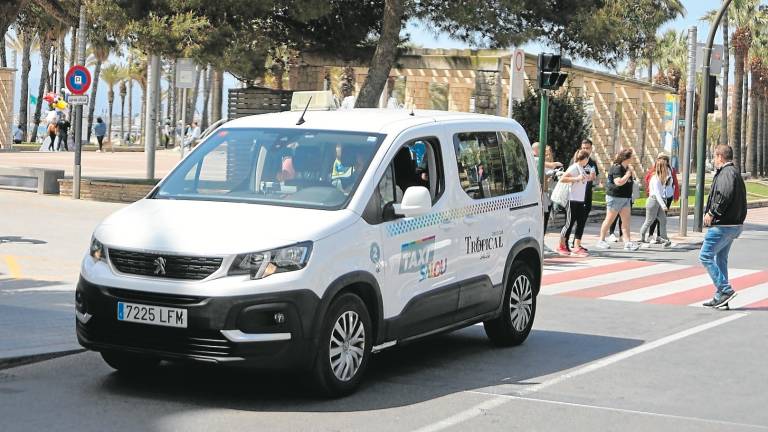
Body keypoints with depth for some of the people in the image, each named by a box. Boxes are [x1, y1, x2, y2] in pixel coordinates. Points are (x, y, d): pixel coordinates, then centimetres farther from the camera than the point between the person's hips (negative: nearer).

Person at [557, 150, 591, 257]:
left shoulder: (581, 168, 15)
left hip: (581, 201, 9)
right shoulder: (574, 168, -12)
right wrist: (576, 178, -25)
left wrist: (586, 178, 16)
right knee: (569, 223, -1)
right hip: (573, 200, -9)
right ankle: (561, 246, 11)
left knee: (581, 224, 3)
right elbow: (562, 179, -21)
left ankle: (576, 248, 2)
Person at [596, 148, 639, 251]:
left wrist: (632, 171, 4)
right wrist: (628, 173, -18)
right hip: (615, 197, -8)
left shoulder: (627, 168, 12)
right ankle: (601, 241, 10)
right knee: (609, 219, 0)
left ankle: (628, 242, -4)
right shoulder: (616, 168, -16)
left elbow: (632, 180, 22)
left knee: (626, 220, 0)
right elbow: (619, 182, -27)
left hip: (626, 198, 8)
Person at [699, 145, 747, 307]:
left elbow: (725, 195, -29)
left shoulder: (727, 173, -13)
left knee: (705, 256, -7)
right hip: (734, 224, 11)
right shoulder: (735, 172, 19)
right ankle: (721, 296, 18)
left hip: (722, 225, -11)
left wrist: (711, 213, -20)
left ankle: (725, 289, -11)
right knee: (720, 259, 15)